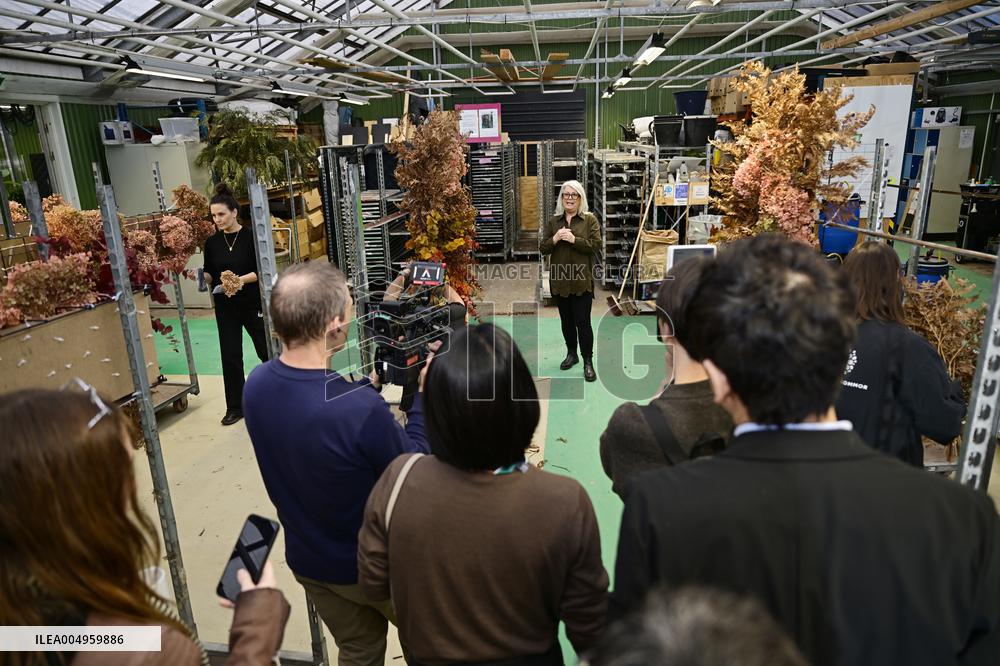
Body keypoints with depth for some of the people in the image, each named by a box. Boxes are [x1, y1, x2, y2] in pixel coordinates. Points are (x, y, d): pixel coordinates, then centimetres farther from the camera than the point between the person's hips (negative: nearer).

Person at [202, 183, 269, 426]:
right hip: (225, 307, 3)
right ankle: (235, 407, 14)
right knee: (230, 355, 4)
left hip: (252, 303, -3)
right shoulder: (212, 243, 3)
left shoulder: (251, 237, -8)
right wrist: (201, 276, -12)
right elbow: (210, 275, 9)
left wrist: (241, 279, -24)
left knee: (266, 349, 9)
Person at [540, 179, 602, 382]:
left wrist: (574, 239, -20)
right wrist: (554, 239, -13)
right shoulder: (553, 222, 9)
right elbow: (542, 248, 6)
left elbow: (596, 245, -10)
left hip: (582, 280, -4)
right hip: (559, 279, 4)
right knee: (566, 320, 15)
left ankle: (588, 362, 6)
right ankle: (571, 353, 33)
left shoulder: (590, 219, -1)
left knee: (583, 321, -4)